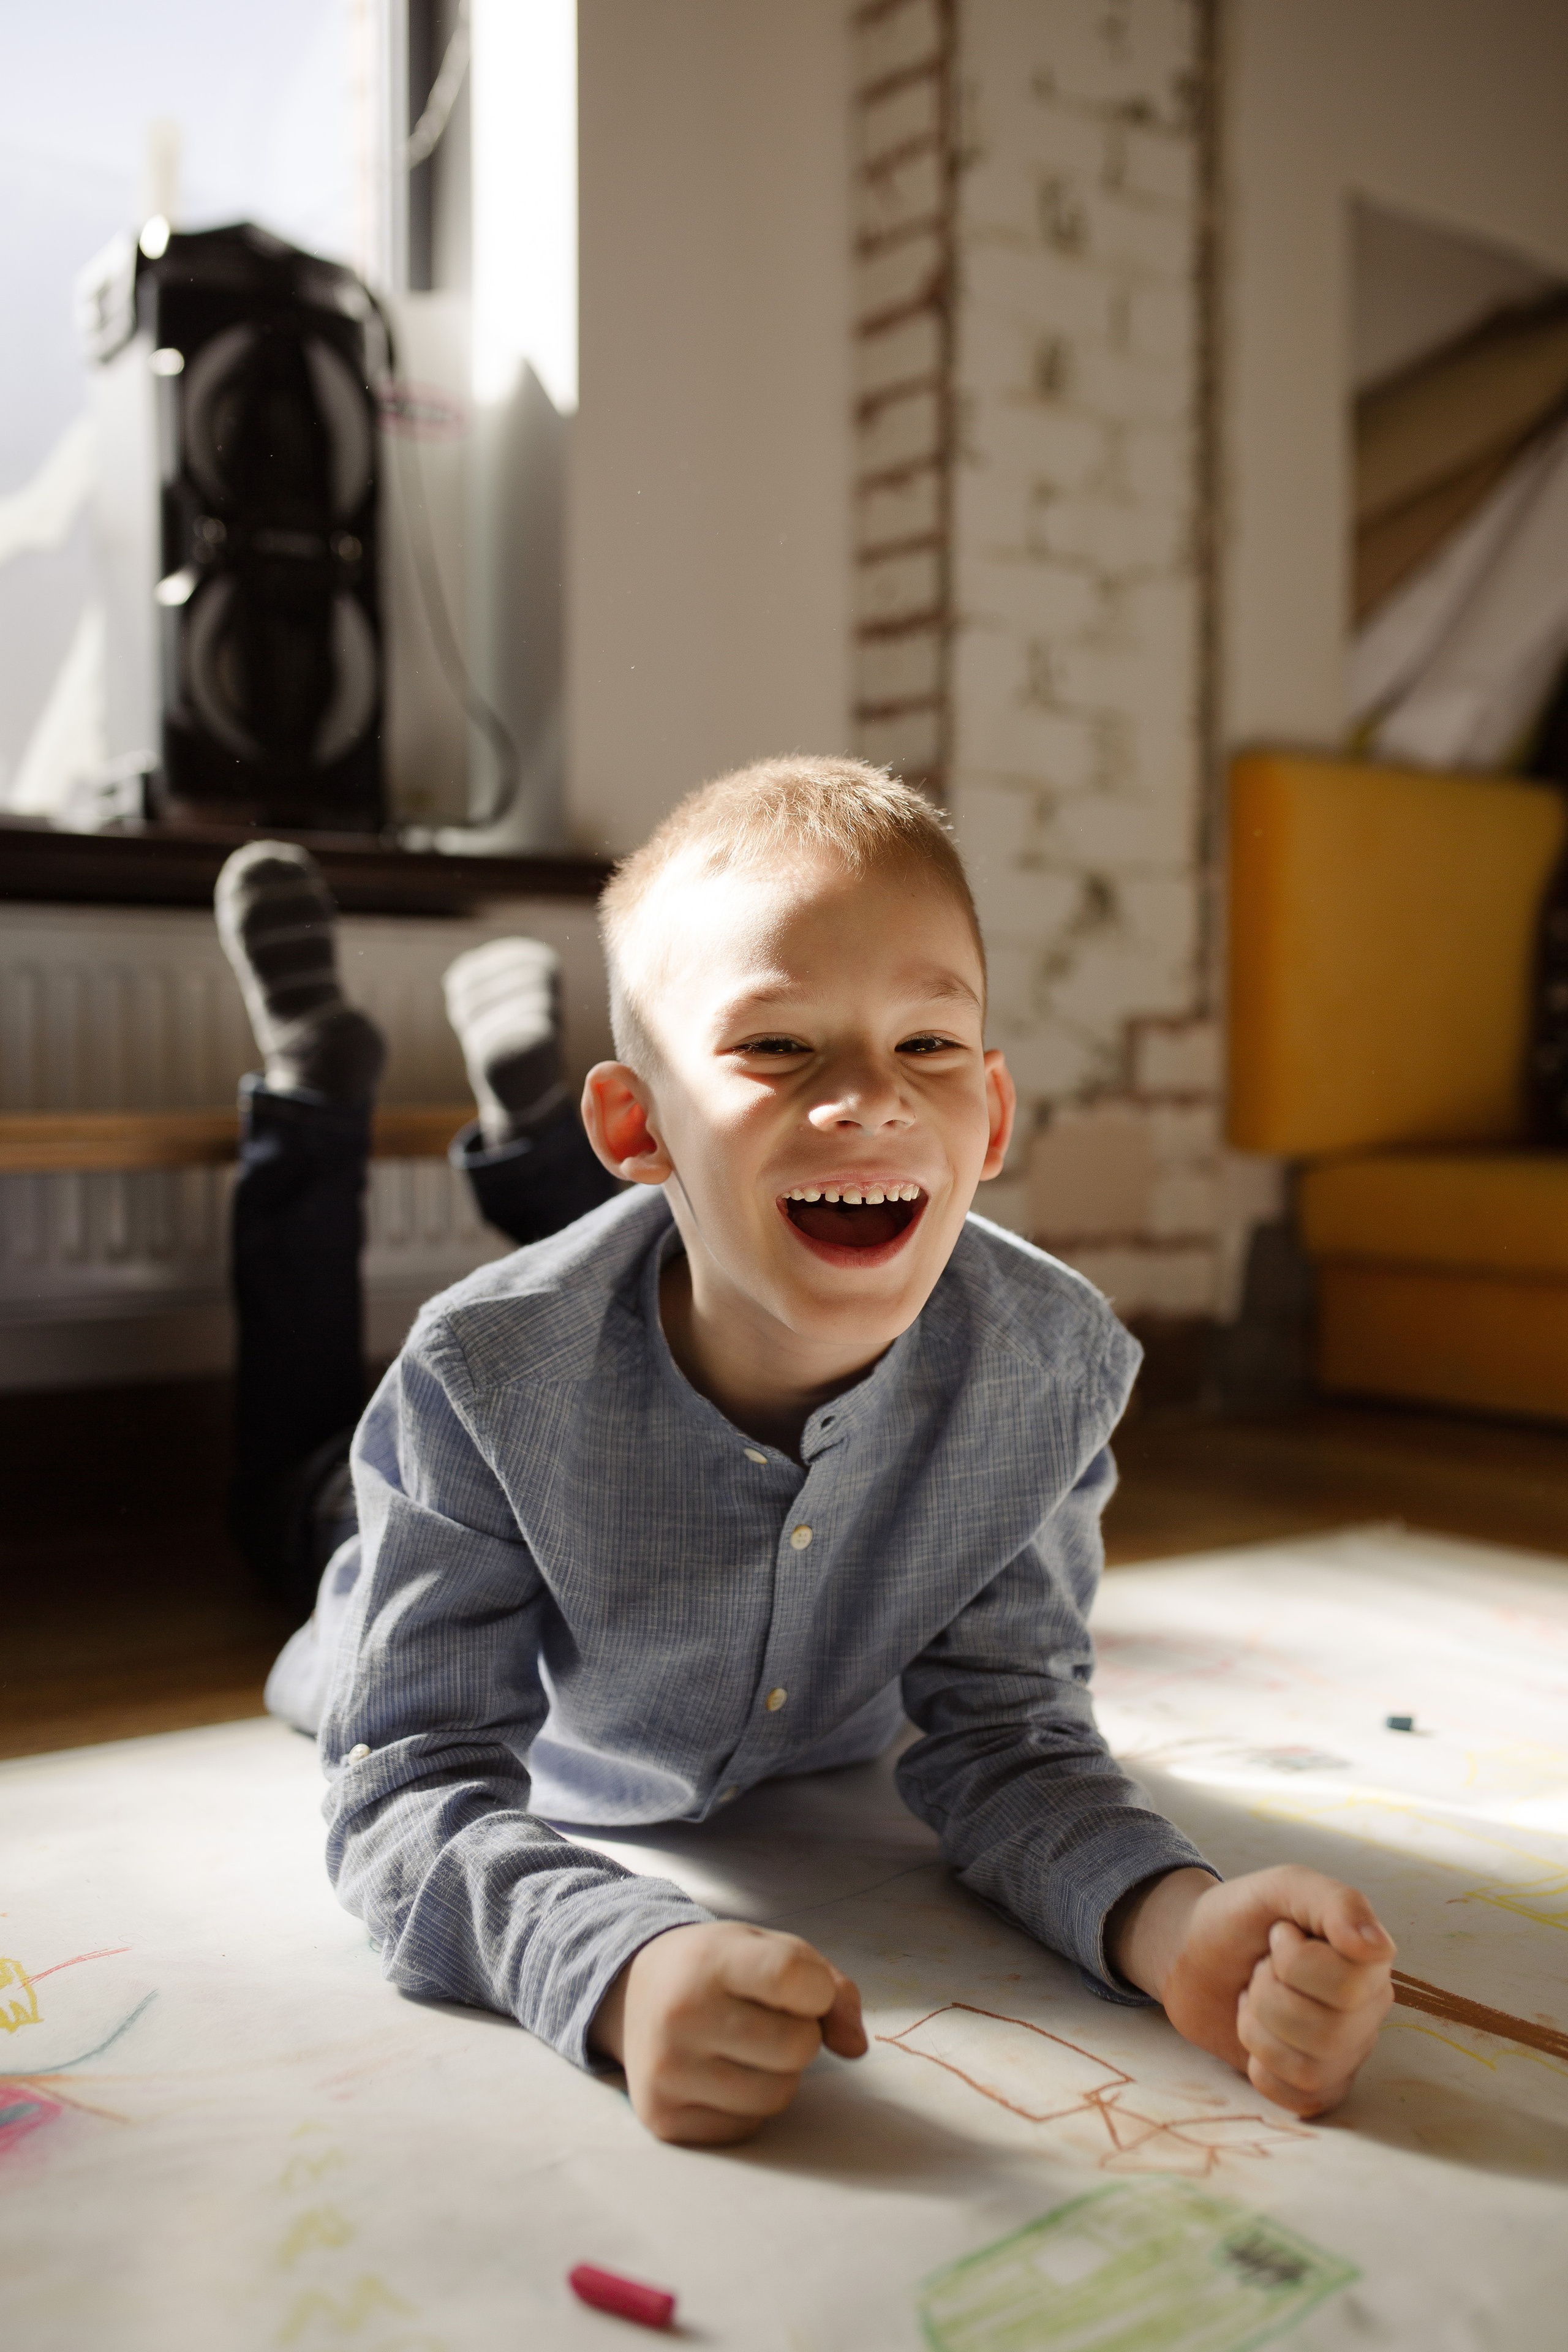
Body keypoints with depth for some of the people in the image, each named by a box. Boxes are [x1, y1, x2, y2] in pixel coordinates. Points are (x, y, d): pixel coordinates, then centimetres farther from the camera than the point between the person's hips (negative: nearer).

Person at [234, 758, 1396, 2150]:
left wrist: (1178, 1923, -48)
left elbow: (1002, 1741, -27)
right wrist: (623, 1968, -60)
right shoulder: (495, 1383, -41)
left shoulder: (1054, 1368, -35)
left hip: (819, 1783, 2)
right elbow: (416, 1786, -38)